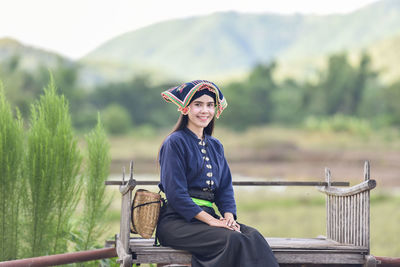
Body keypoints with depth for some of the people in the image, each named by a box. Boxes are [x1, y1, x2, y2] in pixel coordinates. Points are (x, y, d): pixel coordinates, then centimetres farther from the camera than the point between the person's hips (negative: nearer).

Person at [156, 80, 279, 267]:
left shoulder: (215, 146, 20)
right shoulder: (175, 143, -3)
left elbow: (225, 188, 17)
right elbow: (175, 194, -11)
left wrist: (229, 216, -5)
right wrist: (210, 220, -17)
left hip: (209, 215, 6)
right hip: (178, 220, -6)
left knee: (253, 237, -24)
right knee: (232, 239, -32)